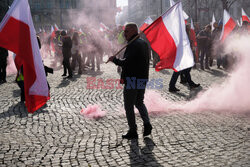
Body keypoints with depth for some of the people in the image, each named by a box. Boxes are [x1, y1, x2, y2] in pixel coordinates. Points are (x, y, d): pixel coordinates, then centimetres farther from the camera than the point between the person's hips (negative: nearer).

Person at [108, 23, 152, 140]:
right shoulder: (144, 43, 12)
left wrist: (114, 59, -11)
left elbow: (125, 62, -27)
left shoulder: (133, 45, -17)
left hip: (132, 79, -9)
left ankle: (133, 131, 8)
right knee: (139, 102, 23)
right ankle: (147, 124, 9)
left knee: (129, 106, 3)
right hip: (143, 79, 9)